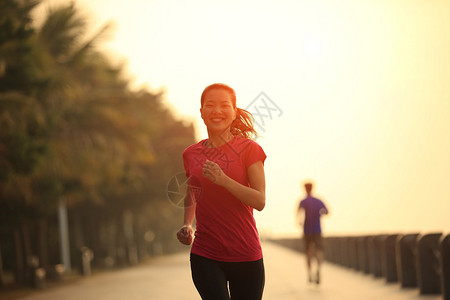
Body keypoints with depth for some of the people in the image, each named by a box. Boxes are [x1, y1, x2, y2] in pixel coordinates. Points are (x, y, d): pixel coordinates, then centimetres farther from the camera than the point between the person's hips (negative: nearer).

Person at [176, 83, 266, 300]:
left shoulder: (249, 149, -2)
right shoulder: (191, 154, 7)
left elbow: (260, 201, -10)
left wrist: (223, 180, -22)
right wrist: (187, 225, 5)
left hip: (245, 255, -1)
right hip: (205, 255, 1)